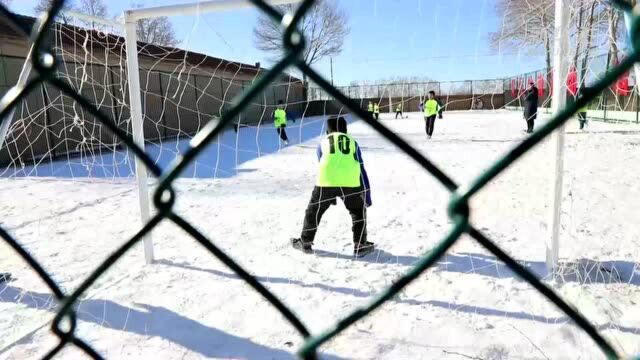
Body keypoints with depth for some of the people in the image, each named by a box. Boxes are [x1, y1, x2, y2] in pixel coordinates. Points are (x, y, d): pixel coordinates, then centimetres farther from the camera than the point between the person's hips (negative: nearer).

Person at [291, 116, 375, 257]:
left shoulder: (323, 142, 21)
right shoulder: (352, 142, 20)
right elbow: (361, 170, 17)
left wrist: (331, 195, 35)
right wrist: (367, 195, 21)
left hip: (326, 182, 0)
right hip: (350, 183, 0)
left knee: (314, 211, 20)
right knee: (359, 211, 23)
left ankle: (305, 242, 30)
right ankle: (360, 246, 21)